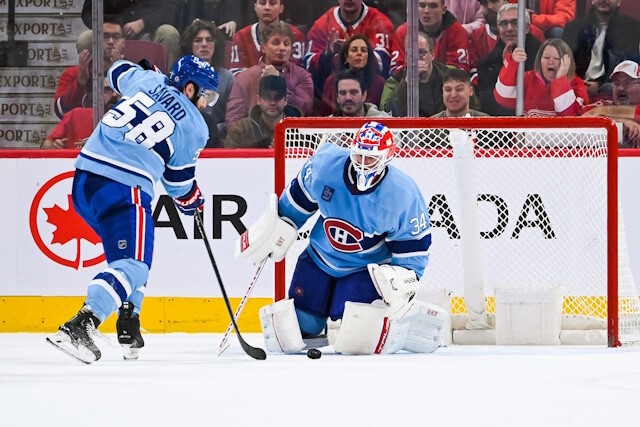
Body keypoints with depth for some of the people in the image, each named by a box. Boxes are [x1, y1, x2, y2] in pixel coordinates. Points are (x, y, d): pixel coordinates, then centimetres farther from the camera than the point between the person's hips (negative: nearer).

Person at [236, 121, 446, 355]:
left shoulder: (403, 195, -24)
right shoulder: (325, 163, -19)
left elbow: (414, 246, -13)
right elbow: (300, 197, 3)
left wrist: (404, 280, -24)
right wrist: (274, 230, 6)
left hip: (368, 267, -3)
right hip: (321, 258, 3)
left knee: (357, 333, -22)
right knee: (302, 325, 1)